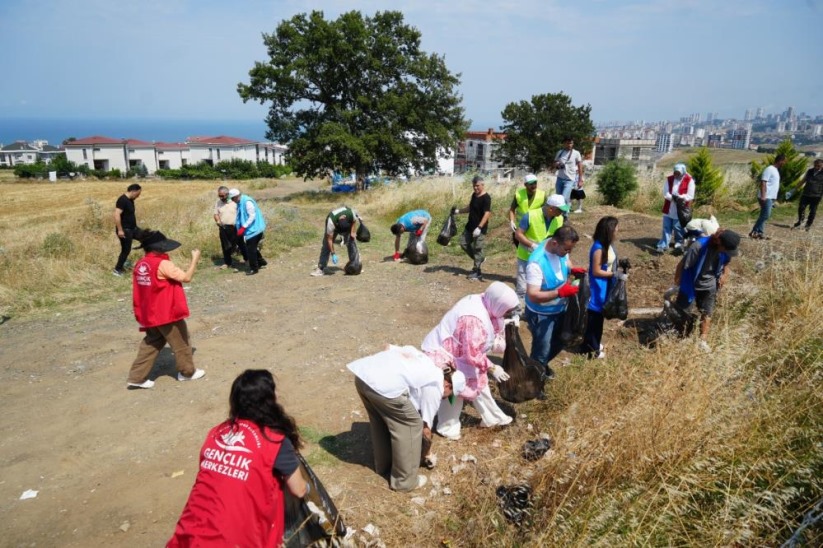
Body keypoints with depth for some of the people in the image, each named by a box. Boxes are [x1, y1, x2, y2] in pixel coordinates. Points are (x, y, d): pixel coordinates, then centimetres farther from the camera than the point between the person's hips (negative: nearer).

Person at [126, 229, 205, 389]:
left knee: (152, 343, 20)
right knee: (181, 342, 12)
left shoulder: (140, 265, 3)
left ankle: (137, 377, 17)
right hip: (167, 313, -8)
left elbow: (141, 290, 10)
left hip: (150, 314, 8)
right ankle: (187, 372, 28)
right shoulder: (163, 264, -21)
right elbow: (186, 277, -19)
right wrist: (195, 258, -8)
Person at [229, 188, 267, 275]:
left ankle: (254, 268, 8)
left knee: (250, 250, -2)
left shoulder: (247, 202, -21)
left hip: (253, 229, -9)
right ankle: (261, 262, 33)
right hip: (250, 230, 9)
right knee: (253, 248, 18)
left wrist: (243, 227, -24)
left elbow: (252, 216, -23)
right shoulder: (240, 203, 9)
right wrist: (238, 227, 11)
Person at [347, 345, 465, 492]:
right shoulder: (435, 386, 10)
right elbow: (425, 427, 16)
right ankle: (404, 480, 23)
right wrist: (427, 454, 32)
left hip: (362, 373, 9)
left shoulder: (423, 359, 30)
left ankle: (383, 466, 45)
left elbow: (389, 347, 28)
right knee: (411, 425, 11)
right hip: (384, 385, -9)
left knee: (380, 420, 29)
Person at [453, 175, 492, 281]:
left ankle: (477, 272, 7)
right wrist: (458, 210, 16)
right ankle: (480, 259, 28)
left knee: (477, 249, -3)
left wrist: (479, 227, -33)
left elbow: (487, 214, -25)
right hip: (470, 226, 9)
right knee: (464, 243, 13)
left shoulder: (486, 198, -17)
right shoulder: (474, 195, 10)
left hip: (480, 229, -9)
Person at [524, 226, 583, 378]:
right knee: (542, 349, 9)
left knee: (560, 341, 27)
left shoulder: (561, 249, -13)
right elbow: (532, 296, -36)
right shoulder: (537, 263, -35)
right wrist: (560, 292, -43)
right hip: (541, 314, -8)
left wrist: (573, 269, -11)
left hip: (560, 309, 8)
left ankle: (543, 365, 53)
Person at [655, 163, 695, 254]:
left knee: (679, 229, 4)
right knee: (666, 228, 5)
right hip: (668, 209, 3)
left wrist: (680, 198, -27)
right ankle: (663, 245, 9)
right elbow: (665, 193, -5)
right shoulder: (669, 179, 2)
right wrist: (673, 198, -23)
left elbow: (690, 196, -11)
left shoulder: (689, 180, -7)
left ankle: (679, 244, 20)